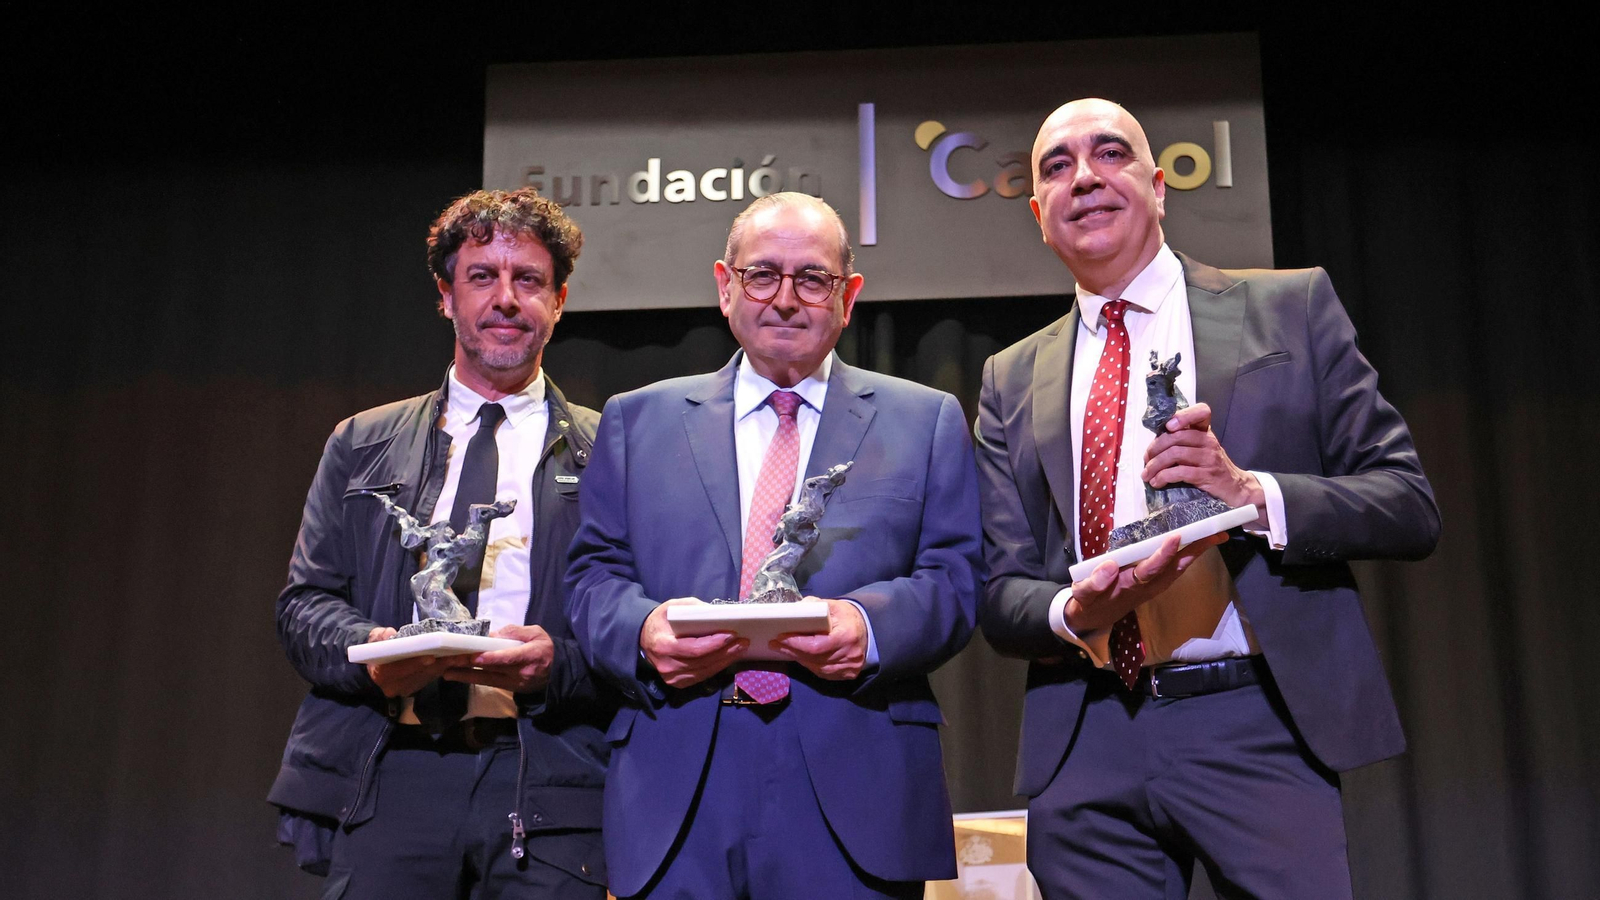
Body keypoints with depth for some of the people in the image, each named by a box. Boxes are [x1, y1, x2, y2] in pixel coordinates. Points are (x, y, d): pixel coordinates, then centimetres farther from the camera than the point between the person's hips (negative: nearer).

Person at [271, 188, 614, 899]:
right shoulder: (362, 444, 15)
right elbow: (303, 600, 12)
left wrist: (556, 664, -18)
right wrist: (367, 649, -10)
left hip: (549, 786, -1)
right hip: (389, 777, 2)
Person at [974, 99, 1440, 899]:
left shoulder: (1292, 308, 6)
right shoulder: (1011, 380, 11)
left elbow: (1411, 507, 1)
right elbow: (1000, 591, 8)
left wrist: (1253, 494, -17)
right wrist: (1075, 614, -14)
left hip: (1257, 724, -2)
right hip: (1084, 750, 2)